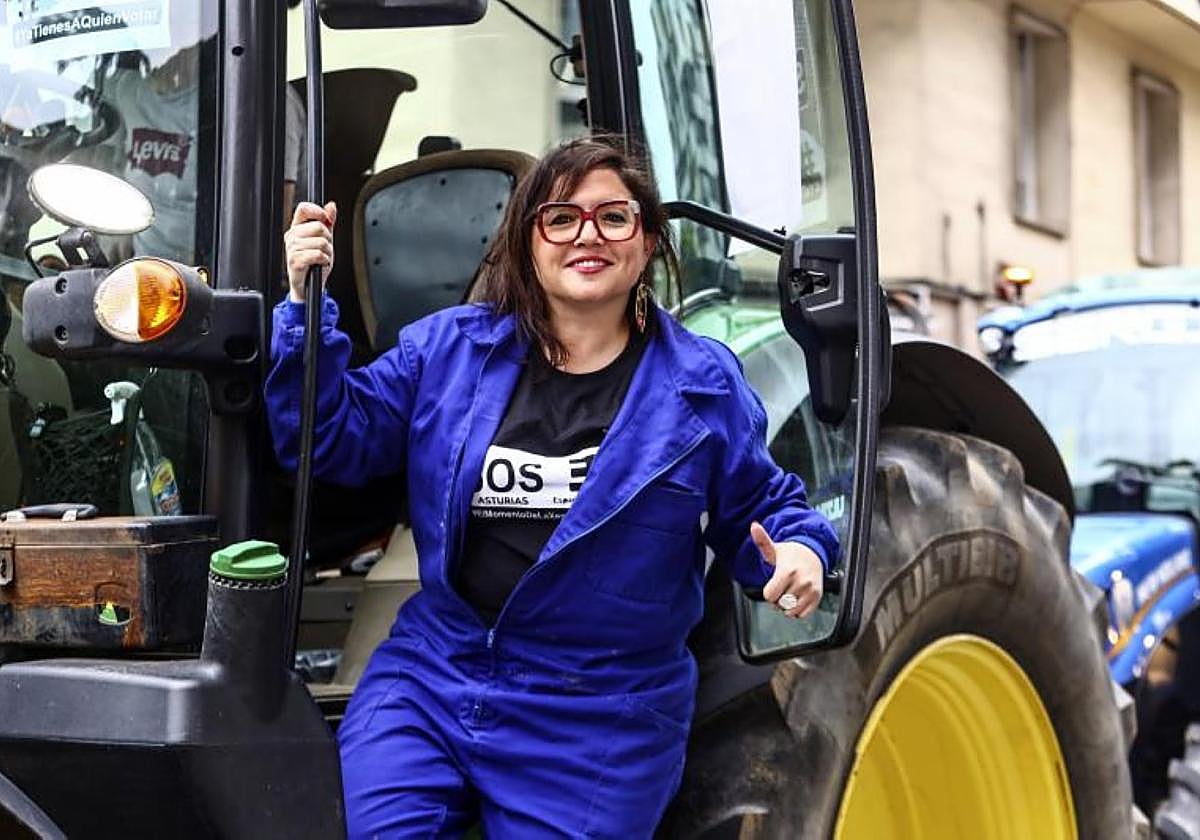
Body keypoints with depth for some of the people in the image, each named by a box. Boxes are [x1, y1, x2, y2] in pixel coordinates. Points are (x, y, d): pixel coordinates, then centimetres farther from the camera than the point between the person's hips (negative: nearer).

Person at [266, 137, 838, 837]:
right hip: (429, 683, 2)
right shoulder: (447, 348, 4)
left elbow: (764, 504, 9)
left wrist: (800, 550, -14)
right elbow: (331, 439, 4)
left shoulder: (703, 383, 0)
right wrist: (307, 305, -7)